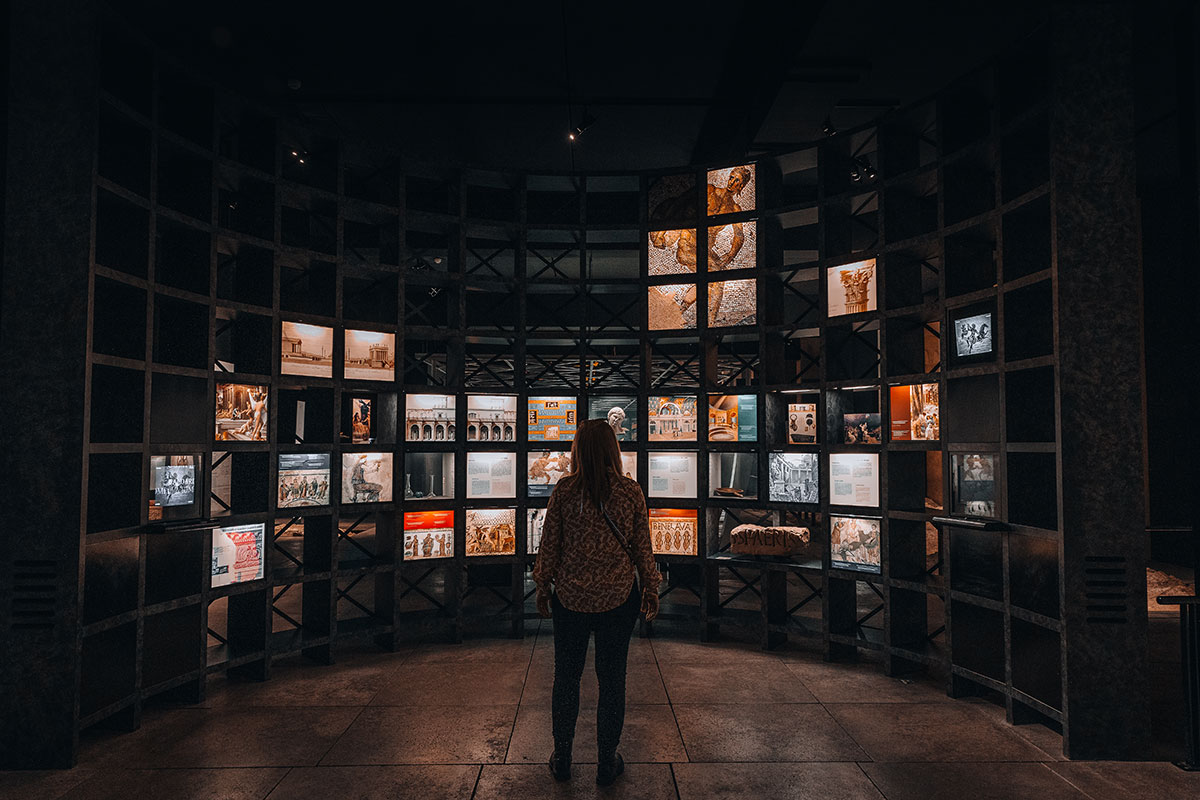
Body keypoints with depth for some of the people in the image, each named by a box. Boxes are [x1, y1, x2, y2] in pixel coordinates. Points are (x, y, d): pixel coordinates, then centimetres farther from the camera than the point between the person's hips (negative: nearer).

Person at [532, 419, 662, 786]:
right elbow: (642, 546, -1)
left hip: (570, 597, 0)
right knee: (612, 679, 13)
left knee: (566, 677, 15)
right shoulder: (631, 491, -8)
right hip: (618, 597, 0)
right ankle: (607, 763, 26)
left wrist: (543, 587, 11)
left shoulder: (564, 490, -9)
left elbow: (549, 543, -2)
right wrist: (650, 589, 12)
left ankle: (562, 759, 29)